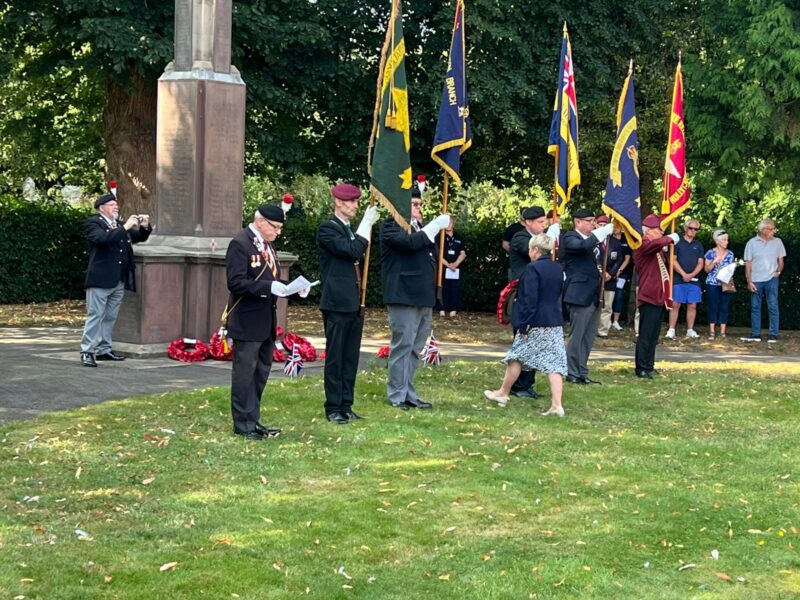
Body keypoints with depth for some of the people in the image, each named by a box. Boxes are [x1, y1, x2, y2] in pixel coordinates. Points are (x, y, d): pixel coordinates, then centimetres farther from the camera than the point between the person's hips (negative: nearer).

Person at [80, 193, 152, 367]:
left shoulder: (120, 225, 18)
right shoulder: (93, 223, -3)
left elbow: (139, 237, 23)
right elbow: (103, 238, -22)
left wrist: (144, 227, 1)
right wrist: (125, 227, -21)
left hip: (119, 281, 7)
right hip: (100, 279, -7)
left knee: (110, 317, 11)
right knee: (95, 316, -6)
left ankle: (104, 350, 18)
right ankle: (87, 352, -5)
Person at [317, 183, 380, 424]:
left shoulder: (350, 229, 18)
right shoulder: (328, 228, -9)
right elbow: (353, 251, -21)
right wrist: (366, 225, -15)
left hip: (354, 304, 8)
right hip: (337, 303, -8)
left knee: (350, 358, 10)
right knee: (335, 357, -2)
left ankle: (346, 406, 16)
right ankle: (333, 408, 4)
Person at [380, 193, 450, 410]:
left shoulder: (420, 227, 21)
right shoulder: (391, 225, -4)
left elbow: (433, 256, 24)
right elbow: (410, 242, -22)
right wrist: (436, 225, -16)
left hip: (423, 297, 8)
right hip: (404, 295, -8)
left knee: (415, 348, 11)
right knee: (402, 345, -5)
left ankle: (408, 393, 18)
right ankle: (397, 396, 2)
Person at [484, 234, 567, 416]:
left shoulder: (533, 268, -15)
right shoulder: (558, 269, 10)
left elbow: (529, 300, -18)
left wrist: (524, 324, -15)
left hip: (536, 323, -6)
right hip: (555, 323, 7)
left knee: (517, 356, 10)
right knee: (554, 362, 1)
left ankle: (503, 393, 25)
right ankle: (556, 404, -6)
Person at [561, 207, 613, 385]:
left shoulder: (592, 239, 19)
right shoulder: (570, 238, -8)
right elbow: (583, 246, -28)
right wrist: (603, 231, -23)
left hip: (593, 295, 9)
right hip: (580, 295, -9)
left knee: (589, 337, 11)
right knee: (577, 336, -4)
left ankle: (582, 373, 18)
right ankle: (573, 374, 3)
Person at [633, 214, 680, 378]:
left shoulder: (655, 248, 20)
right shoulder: (642, 245, -12)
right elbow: (657, 243, -31)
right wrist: (670, 238, -16)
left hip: (658, 297, 10)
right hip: (649, 298, -10)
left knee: (653, 335, 12)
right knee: (646, 335, -8)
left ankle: (649, 366, 18)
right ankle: (641, 368, -6)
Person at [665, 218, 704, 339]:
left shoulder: (698, 245, 14)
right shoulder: (677, 242, 3)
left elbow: (700, 263, 9)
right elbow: (673, 260, -3)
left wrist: (692, 274, -8)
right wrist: (683, 274, -11)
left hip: (694, 280, 4)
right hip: (678, 279, -3)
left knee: (692, 305, 3)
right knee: (675, 304, -6)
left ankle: (690, 330, 10)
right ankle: (671, 330, -4)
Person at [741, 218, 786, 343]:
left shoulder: (777, 242, 4)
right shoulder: (752, 243, 0)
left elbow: (781, 260, 12)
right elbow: (748, 264, 1)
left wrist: (778, 271, -6)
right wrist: (749, 282, -4)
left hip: (771, 280, 0)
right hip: (756, 281, 0)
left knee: (773, 307, -4)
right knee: (755, 308, 5)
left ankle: (773, 335, 0)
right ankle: (755, 334, 12)